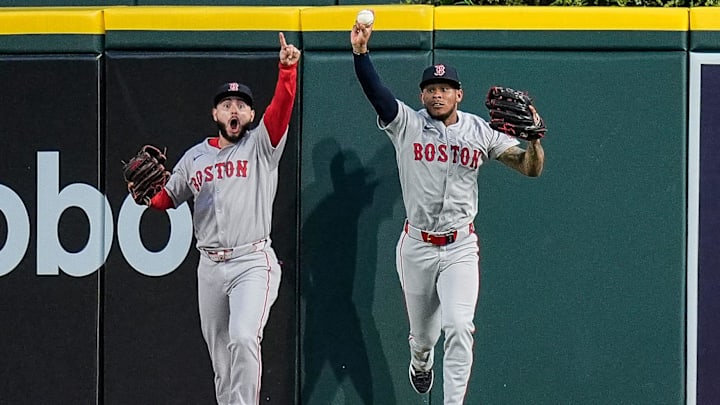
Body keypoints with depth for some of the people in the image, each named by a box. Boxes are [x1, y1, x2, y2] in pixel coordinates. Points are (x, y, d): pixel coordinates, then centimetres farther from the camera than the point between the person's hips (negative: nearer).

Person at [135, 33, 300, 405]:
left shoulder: (261, 145, 2)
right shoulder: (195, 157, 15)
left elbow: (282, 106, -13)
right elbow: (167, 198, 19)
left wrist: (287, 69, -29)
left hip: (253, 263, -5)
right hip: (210, 266, 5)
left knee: (243, 337, -25)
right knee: (220, 357, 9)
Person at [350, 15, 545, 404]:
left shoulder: (480, 132, 0)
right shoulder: (406, 124, -2)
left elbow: (531, 168, -3)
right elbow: (374, 90, -19)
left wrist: (534, 137, -22)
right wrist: (360, 51, -34)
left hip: (461, 247, -1)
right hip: (416, 245, 1)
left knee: (458, 327, -18)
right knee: (423, 333, 16)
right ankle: (420, 364, 52)